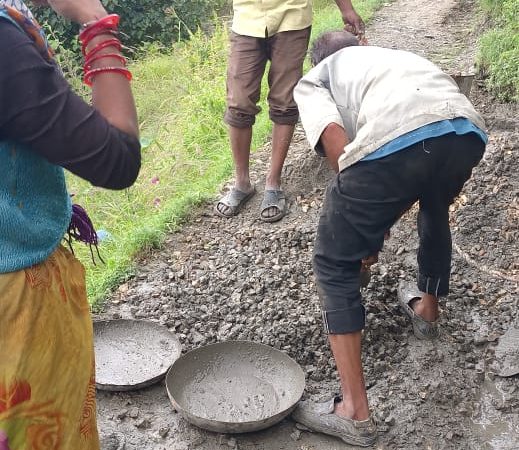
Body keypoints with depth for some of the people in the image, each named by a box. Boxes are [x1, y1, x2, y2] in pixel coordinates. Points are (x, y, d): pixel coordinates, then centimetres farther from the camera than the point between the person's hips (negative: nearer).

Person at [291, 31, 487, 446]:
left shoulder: (312, 80, 27)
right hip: (469, 129, 6)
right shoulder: (392, 56, 42)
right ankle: (427, 310, 60)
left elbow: (335, 140, 5)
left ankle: (355, 413, 13)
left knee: (334, 264, 14)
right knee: (436, 208, 39)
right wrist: (378, 226, 45)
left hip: (394, 138, -5)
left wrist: (363, 223, 16)